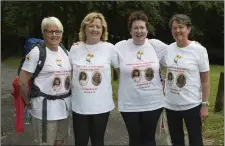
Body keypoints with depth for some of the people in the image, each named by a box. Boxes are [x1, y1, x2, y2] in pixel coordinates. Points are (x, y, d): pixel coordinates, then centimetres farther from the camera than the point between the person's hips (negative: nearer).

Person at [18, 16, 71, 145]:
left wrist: (67, 97, 10)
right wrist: (29, 101, -2)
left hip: (64, 105, 6)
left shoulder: (65, 52, 7)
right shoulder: (37, 52, -12)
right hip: (45, 107, -6)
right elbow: (22, 82, -11)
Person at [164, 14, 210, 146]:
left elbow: (205, 80, -7)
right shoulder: (168, 49, 0)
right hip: (171, 105, 4)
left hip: (192, 105, -3)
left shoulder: (199, 50, -10)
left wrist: (205, 104, -10)